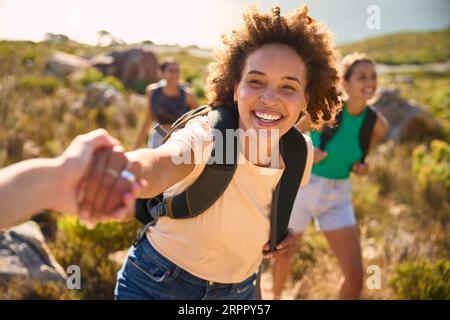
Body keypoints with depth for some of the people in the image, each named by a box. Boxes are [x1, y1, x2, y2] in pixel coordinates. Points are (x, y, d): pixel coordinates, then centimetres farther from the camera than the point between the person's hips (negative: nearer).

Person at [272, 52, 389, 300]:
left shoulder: (378, 125, -7)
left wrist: (361, 167, -9)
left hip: (338, 197, 3)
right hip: (302, 188, -2)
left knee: (355, 275, -4)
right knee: (284, 254, 18)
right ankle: (276, 297, 50)